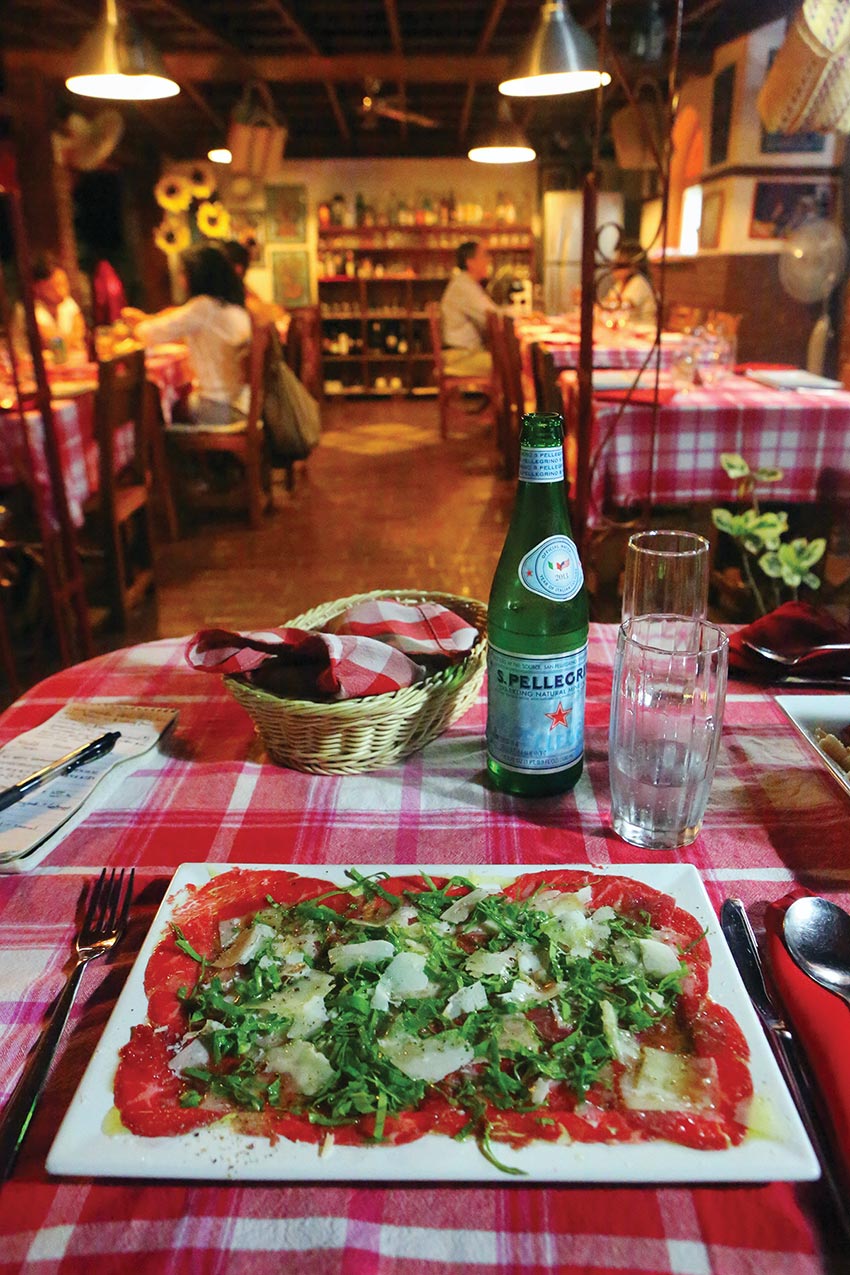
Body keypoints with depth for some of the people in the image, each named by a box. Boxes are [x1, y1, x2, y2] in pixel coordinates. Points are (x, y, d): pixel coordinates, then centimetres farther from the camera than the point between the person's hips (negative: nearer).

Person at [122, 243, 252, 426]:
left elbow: (154, 335, -9)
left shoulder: (205, 307, -16)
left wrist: (137, 327, 13)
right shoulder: (236, 307, 9)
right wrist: (146, 318, 25)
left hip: (220, 410, -7)